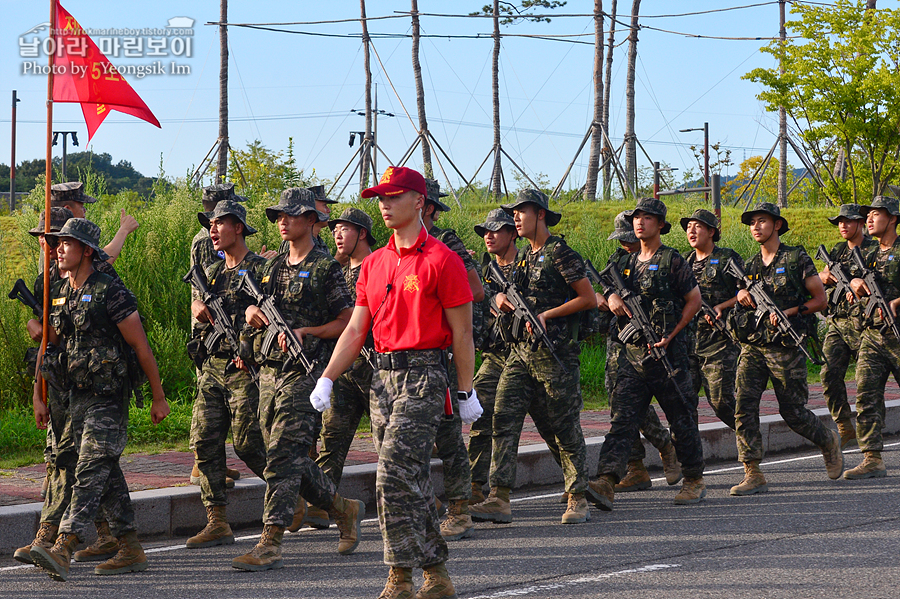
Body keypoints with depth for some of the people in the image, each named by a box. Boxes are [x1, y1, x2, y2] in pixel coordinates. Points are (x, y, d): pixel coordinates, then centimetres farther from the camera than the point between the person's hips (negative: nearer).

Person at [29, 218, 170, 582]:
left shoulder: (110, 293, -12)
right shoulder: (58, 295, 11)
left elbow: (140, 346, -9)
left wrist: (159, 398, -6)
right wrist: (38, 397, 13)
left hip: (108, 398, -8)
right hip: (78, 398, 8)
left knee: (91, 472, -14)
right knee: (107, 474, 11)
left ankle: (62, 551, -26)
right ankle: (131, 551, 17)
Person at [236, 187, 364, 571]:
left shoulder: (325, 269, -4)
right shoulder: (272, 267, 17)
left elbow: (346, 322, -6)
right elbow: (257, 314, 24)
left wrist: (305, 332, -17)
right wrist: (252, 313, 1)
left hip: (305, 371, -8)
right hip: (270, 370, 8)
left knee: (283, 456, -13)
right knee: (292, 458, 11)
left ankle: (270, 544, -14)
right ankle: (344, 509, 30)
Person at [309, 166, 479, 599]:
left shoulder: (441, 261, -7)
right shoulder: (374, 264, 14)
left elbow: (461, 332, -6)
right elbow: (356, 329, 14)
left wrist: (467, 393, -7)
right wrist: (326, 380, 5)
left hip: (424, 376, -7)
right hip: (383, 376, 7)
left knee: (395, 473, -15)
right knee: (412, 479, 10)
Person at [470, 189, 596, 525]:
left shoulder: (560, 254, -8)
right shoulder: (523, 257, 16)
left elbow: (588, 299, -10)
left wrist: (546, 315, -14)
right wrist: (504, 300, 4)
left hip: (555, 353, -7)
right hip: (521, 350, 7)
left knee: (566, 428, 1)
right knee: (504, 419, -5)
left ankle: (577, 500, 11)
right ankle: (499, 500, -8)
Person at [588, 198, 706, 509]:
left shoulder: (672, 261, -4)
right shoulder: (626, 264, 14)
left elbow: (694, 300, -2)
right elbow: (602, 292, 24)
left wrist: (671, 335, -10)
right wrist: (612, 299, -1)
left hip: (667, 353, -5)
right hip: (632, 352, 5)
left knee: (682, 419, 5)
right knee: (622, 417, -8)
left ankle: (695, 481, 20)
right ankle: (606, 482, -20)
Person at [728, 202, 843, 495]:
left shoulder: (797, 259, -3)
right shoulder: (750, 265, 12)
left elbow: (820, 299, -2)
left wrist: (789, 312, -15)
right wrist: (742, 294, -1)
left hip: (786, 347, -4)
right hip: (752, 347, 4)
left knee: (793, 412, 3)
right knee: (744, 406, -11)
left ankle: (829, 442, 34)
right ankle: (753, 475, -9)